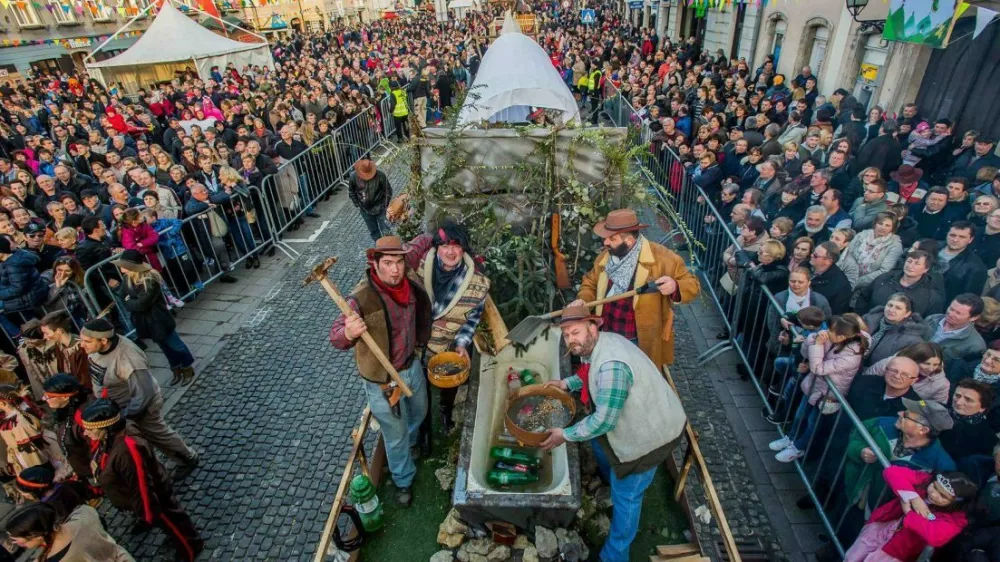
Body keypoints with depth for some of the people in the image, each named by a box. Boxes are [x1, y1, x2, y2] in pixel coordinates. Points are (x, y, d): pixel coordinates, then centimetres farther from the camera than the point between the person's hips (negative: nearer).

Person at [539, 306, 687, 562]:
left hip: (652, 431, -10)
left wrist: (565, 435, -20)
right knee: (598, 439, 30)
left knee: (625, 494, 4)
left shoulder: (611, 366, -36)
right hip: (639, 416, 10)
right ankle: (612, 476, 58)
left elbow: (604, 420, -31)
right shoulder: (600, 343, -6)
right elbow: (590, 374, 17)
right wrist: (567, 383, 5)